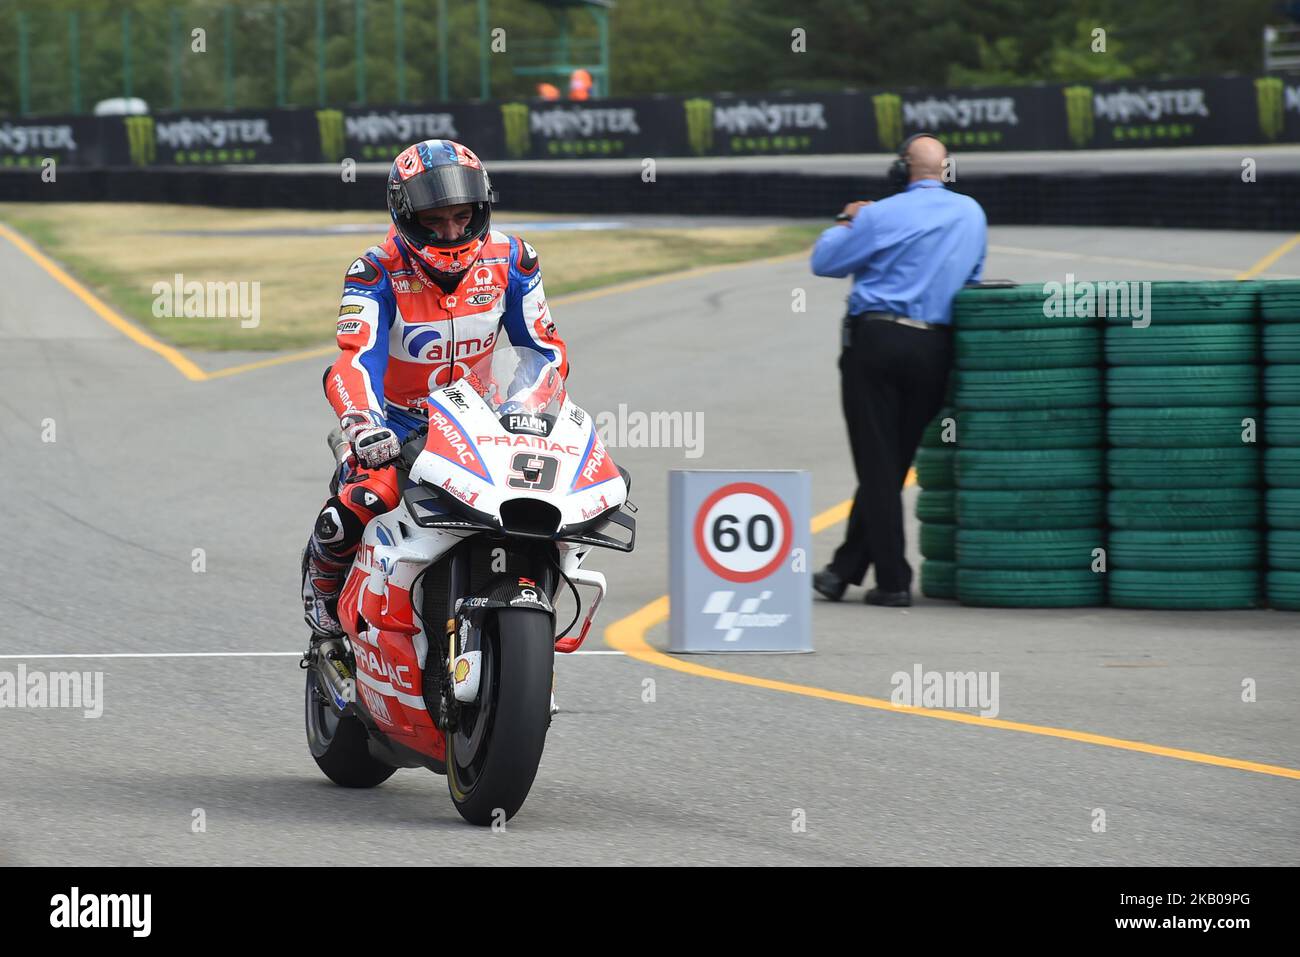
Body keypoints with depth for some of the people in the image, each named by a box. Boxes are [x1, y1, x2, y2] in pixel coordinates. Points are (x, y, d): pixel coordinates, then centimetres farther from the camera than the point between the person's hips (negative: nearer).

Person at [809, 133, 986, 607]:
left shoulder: (882, 216, -8)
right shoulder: (972, 214, 8)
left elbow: (824, 261, 1)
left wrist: (846, 223, 19)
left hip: (876, 341, -5)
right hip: (934, 349, 5)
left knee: (877, 464, 0)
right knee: (894, 462, 11)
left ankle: (893, 581, -4)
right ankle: (846, 568, 17)